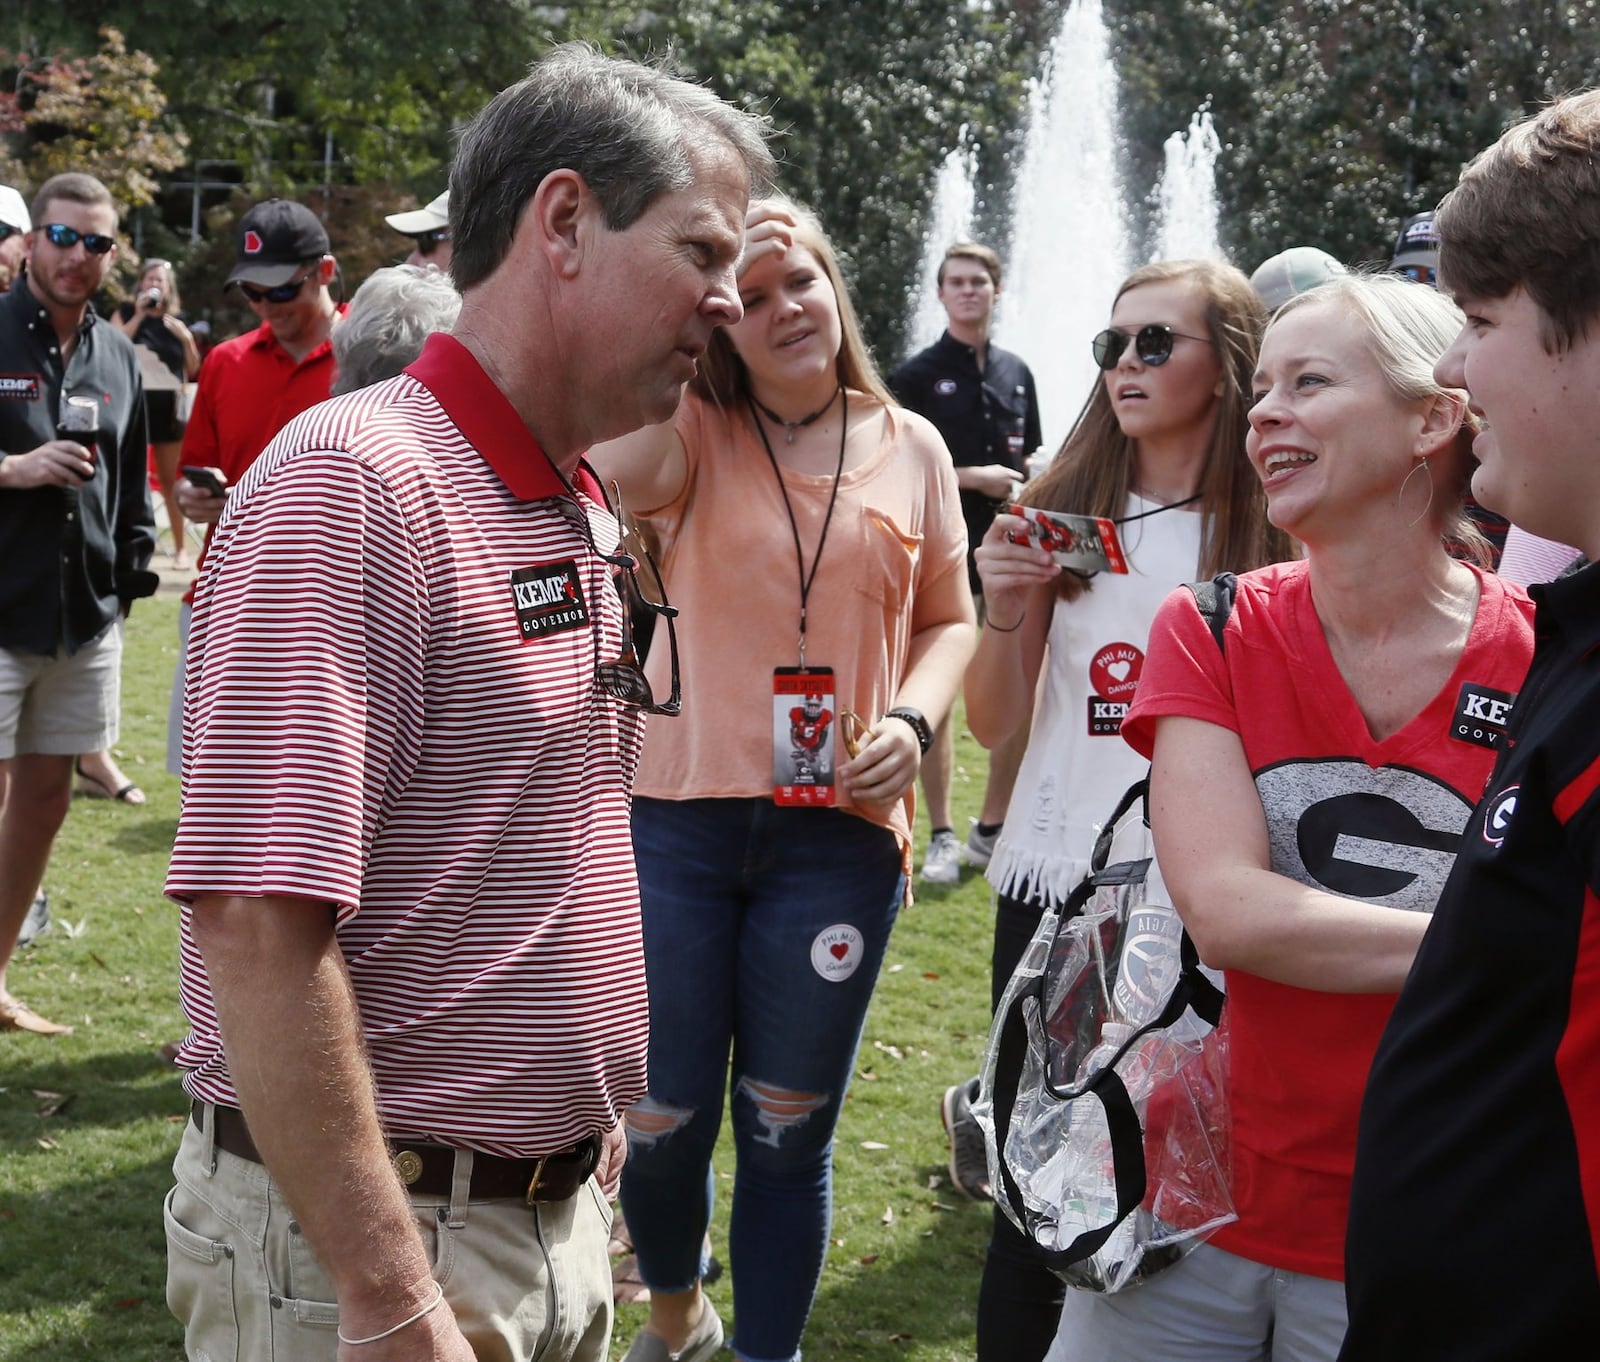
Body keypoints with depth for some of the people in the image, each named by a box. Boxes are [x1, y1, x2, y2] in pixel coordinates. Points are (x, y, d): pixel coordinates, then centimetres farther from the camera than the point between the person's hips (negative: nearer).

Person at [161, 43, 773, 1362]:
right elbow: (255, 919, -26)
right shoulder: (352, 483, -19)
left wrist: (591, 1125, 18)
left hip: (557, 1224, 9)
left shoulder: (583, 513, 9)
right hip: (363, 1242, -8)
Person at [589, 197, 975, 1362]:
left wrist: (913, 719, -6)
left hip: (842, 835, 1)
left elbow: (948, 619, 14)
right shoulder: (693, 433, -2)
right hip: (679, 818, -1)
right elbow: (614, 468, -26)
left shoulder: (911, 447, 5)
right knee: (660, 1121, 10)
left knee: (789, 1131, 11)